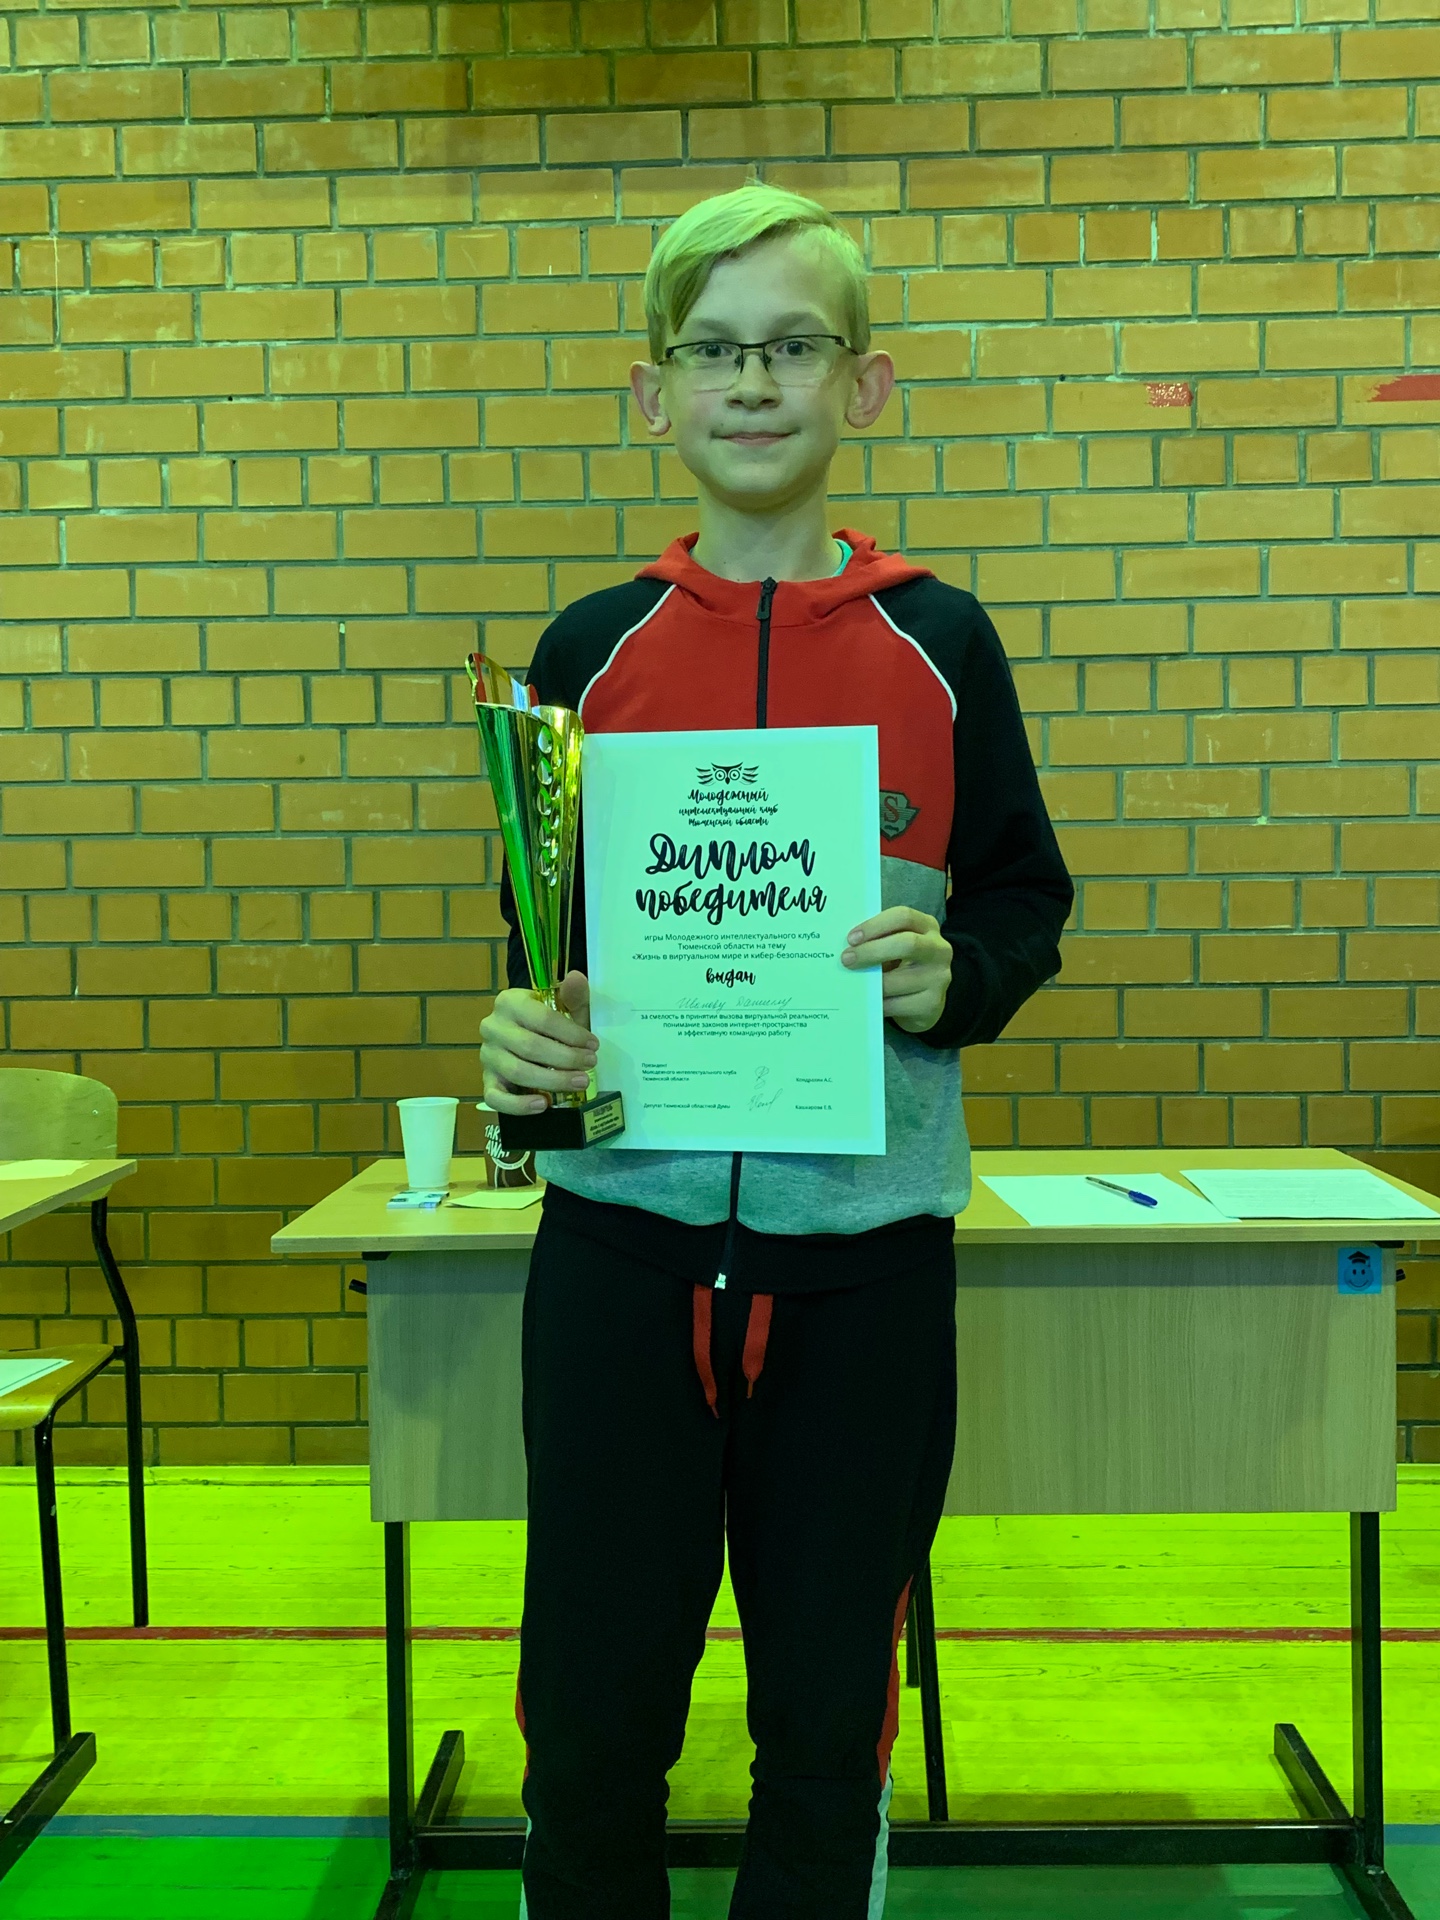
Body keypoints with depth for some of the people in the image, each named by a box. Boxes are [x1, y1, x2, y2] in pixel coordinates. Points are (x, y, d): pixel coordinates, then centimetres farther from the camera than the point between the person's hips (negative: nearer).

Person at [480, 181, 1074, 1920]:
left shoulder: (938, 642, 2)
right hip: (621, 1236, 1)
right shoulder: (591, 648, 4)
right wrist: (520, 1035, -9)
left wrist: (951, 976, -14)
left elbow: (1028, 908, 7)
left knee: (828, 1714, 14)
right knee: (592, 1708, 10)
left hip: (866, 1250, 0)